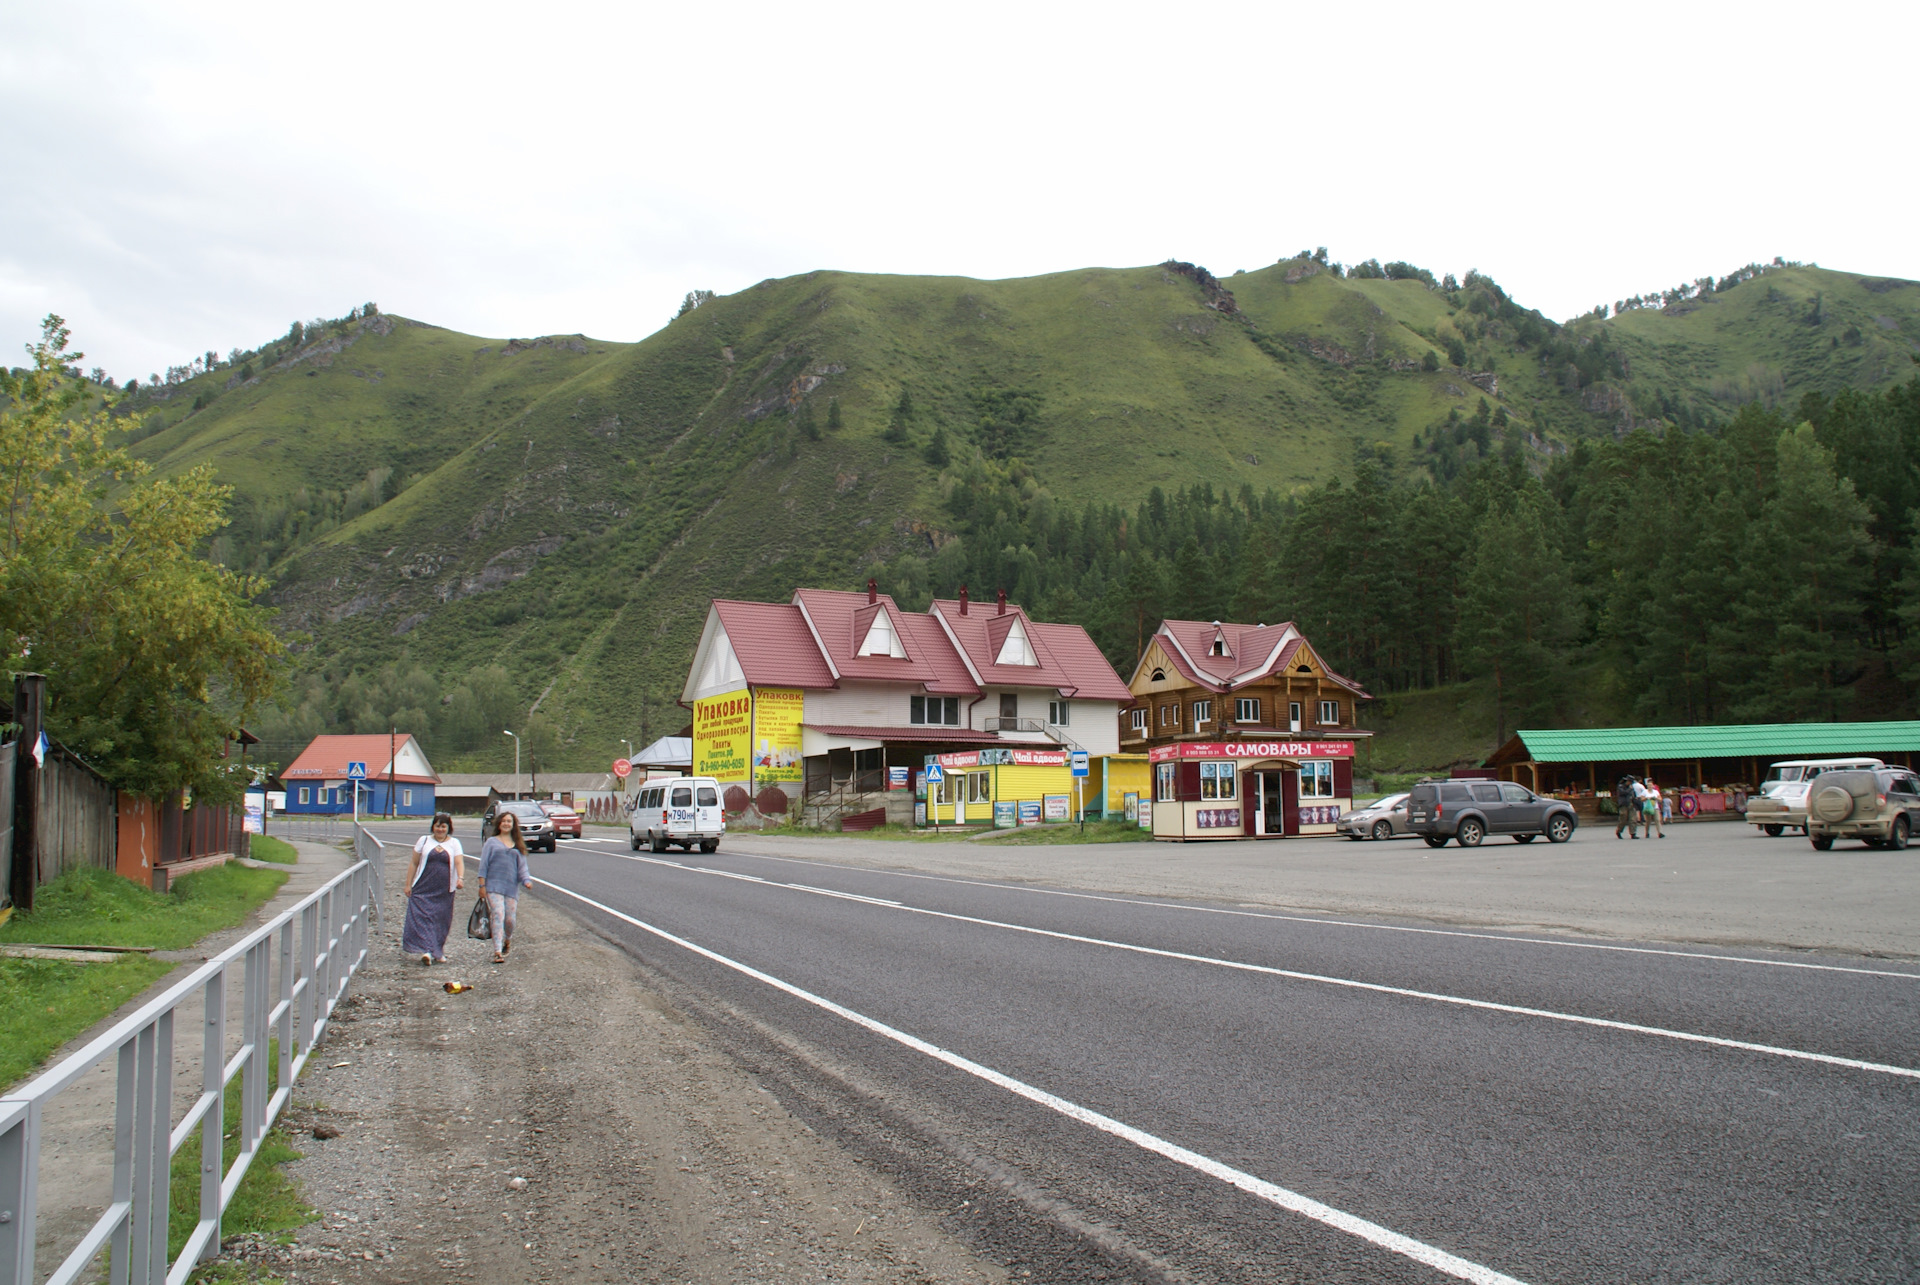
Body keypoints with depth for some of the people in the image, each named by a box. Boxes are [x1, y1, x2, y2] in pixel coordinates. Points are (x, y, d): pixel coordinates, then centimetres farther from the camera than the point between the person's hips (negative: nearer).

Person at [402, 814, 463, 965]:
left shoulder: (454, 843, 7)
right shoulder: (424, 840, 8)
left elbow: (459, 862, -6)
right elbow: (413, 863, 10)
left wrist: (460, 878, -25)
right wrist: (408, 884, 5)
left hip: (444, 890, 1)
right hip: (423, 888, -1)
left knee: (441, 921, 4)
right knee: (422, 917, -13)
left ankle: (438, 952, 17)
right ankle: (426, 951, -19)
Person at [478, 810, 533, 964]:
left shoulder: (518, 845, 16)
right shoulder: (491, 842, 8)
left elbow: (522, 866, 12)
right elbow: (483, 864, 4)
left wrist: (527, 880, -6)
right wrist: (482, 885, -3)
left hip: (512, 886, 3)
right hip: (494, 885, -3)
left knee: (510, 919, 0)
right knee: (498, 916, -16)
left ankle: (508, 940, 32)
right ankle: (497, 952, -18)